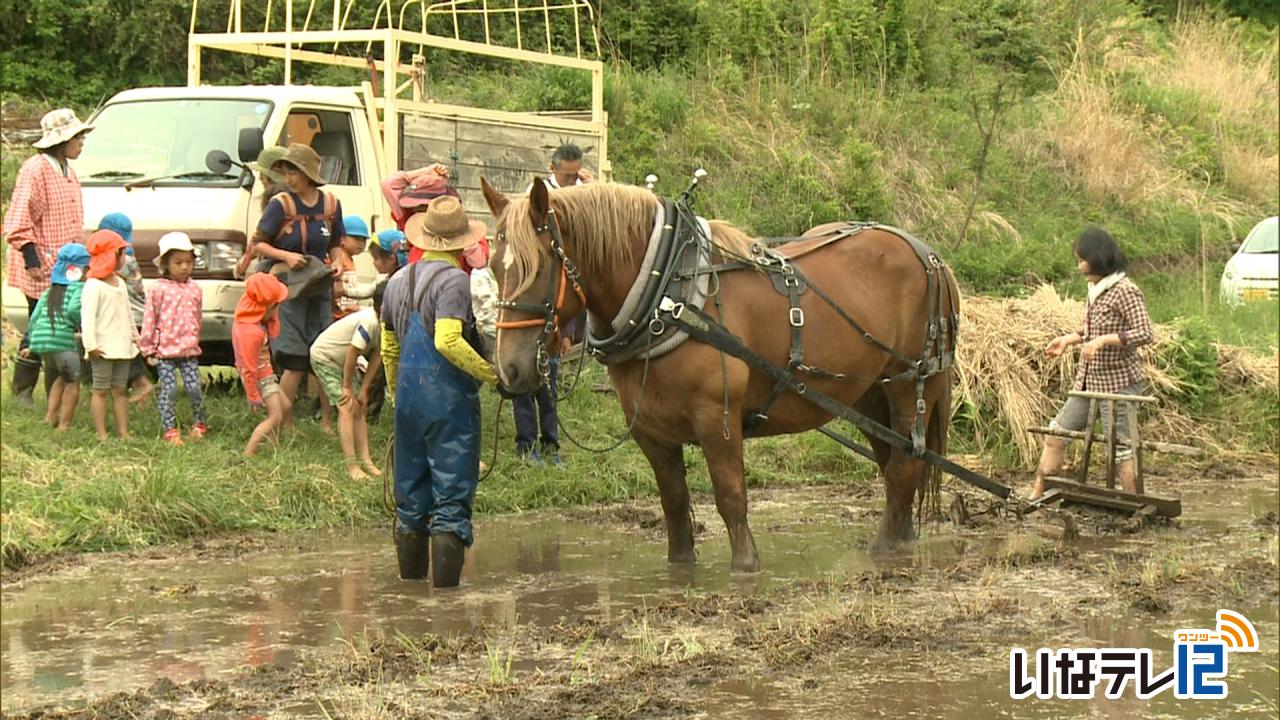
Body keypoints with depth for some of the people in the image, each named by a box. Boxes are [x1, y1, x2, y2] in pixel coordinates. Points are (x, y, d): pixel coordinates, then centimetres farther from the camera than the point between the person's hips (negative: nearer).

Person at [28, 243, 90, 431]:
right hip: (62, 340, -7)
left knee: (62, 377, 28)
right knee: (72, 383, 8)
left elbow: (35, 318, 16)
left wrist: (31, 344, 21)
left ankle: (51, 414, 21)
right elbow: (74, 308, -17)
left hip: (39, 339, 7)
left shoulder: (49, 292, 21)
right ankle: (64, 425, 7)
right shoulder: (79, 288, 2)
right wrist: (83, 326, 0)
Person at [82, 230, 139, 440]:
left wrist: (135, 336, 22)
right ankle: (102, 434, -2)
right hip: (103, 349, -8)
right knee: (101, 390, -3)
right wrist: (90, 345, -23)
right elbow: (87, 317, -18)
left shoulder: (120, 283, 15)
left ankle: (123, 432, 12)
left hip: (122, 348, 8)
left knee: (119, 390, 10)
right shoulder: (93, 286, -11)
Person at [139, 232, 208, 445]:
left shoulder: (194, 290, 9)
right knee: (168, 390, -2)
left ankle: (199, 424, 19)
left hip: (189, 350, 3)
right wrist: (149, 349, -3)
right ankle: (170, 430, 5)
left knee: (194, 388, 0)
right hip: (165, 350, -3)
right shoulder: (159, 290, -5)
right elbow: (149, 320, -3)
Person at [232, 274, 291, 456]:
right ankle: (248, 454, -7)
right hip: (259, 378, -10)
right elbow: (249, 369, -27)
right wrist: (253, 396, -20)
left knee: (285, 407, 20)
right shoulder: (251, 332, -31)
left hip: (265, 375, 10)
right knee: (275, 417, -7)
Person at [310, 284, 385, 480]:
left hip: (343, 361, 9)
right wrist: (347, 387, -16)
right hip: (323, 356, -9)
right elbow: (352, 353, -27)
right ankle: (352, 467, -16)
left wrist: (363, 390, -3)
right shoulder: (369, 322, -35)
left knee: (359, 409, 6)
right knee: (346, 408, -15)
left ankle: (366, 461, 7)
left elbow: (375, 357, -3)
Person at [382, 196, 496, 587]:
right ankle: (446, 574, -7)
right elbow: (448, 341, -25)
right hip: (449, 397, -7)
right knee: (452, 490, -3)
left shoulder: (398, 280, 12)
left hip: (408, 396, 7)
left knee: (411, 487, 15)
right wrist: (491, 373, -19)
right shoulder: (454, 280, -13)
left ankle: (411, 569, 21)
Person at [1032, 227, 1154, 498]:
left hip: (1118, 382, -9)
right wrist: (1069, 339, 13)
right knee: (1056, 435, 11)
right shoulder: (1096, 290, 10)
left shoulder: (1125, 291, -17)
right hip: (1089, 380, 9)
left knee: (1118, 447, -5)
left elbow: (1145, 333, -24)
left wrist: (1103, 341, -29)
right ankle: (1037, 495, 18)